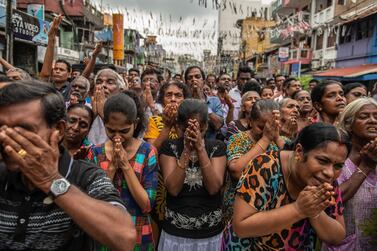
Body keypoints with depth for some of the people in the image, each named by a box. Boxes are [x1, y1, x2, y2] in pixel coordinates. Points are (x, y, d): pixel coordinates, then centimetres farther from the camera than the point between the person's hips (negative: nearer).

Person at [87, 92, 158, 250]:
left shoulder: (147, 152, -11)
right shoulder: (95, 152, -5)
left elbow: (147, 205, -15)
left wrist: (126, 166, -21)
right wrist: (112, 167, -20)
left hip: (137, 236, -1)